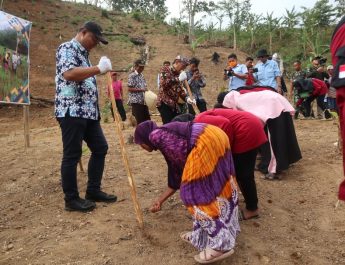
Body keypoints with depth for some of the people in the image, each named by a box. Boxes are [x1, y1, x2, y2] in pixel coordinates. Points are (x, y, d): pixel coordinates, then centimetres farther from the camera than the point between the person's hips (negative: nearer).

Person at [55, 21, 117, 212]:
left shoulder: (83, 54, 23)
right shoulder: (67, 48, -5)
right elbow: (69, 74, -25)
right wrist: (99, 68, -21)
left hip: (88, 111, 10)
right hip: (71, 111, -10)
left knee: (100, 148, 11)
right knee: (72, 155, -2)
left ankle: (93, 191, 22)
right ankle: (71, 199, 10)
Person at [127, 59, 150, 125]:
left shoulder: (142, 75, 16)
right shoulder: (132, 76, -6)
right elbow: (130, 89, -13)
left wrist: (146, 90, 3)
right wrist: (141, 90, -18)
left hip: (143, 101, 8)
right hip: (136, 101, -7)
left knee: (147, 119, 7)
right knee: (140, 121, -6)